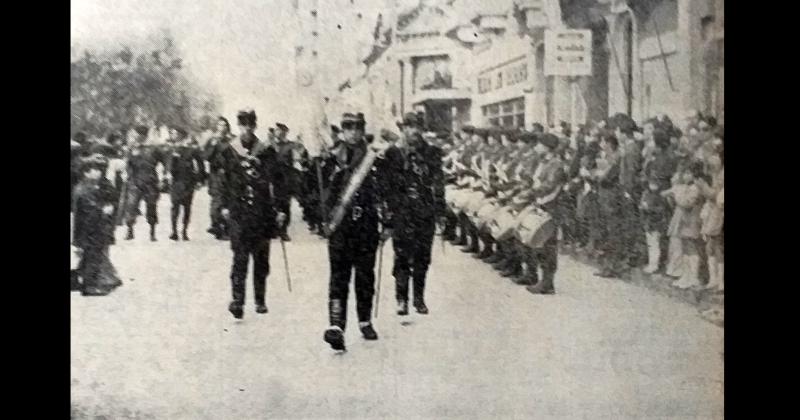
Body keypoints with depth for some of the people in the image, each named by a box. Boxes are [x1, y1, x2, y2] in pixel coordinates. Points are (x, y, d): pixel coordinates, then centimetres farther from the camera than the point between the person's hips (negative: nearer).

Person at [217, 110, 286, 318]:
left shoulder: (266, 152, 5)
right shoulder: (228, 152, 7)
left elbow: (275, 182, 3)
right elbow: (224, 182, 11)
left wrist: (279, 209, -3)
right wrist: (225, 206, 5)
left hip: (262, 211, 1)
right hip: (238, 211, -1)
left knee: (261, 258, 8)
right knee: (240, 256, -12)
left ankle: (260, 300, 19)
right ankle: (237, 301, -16)